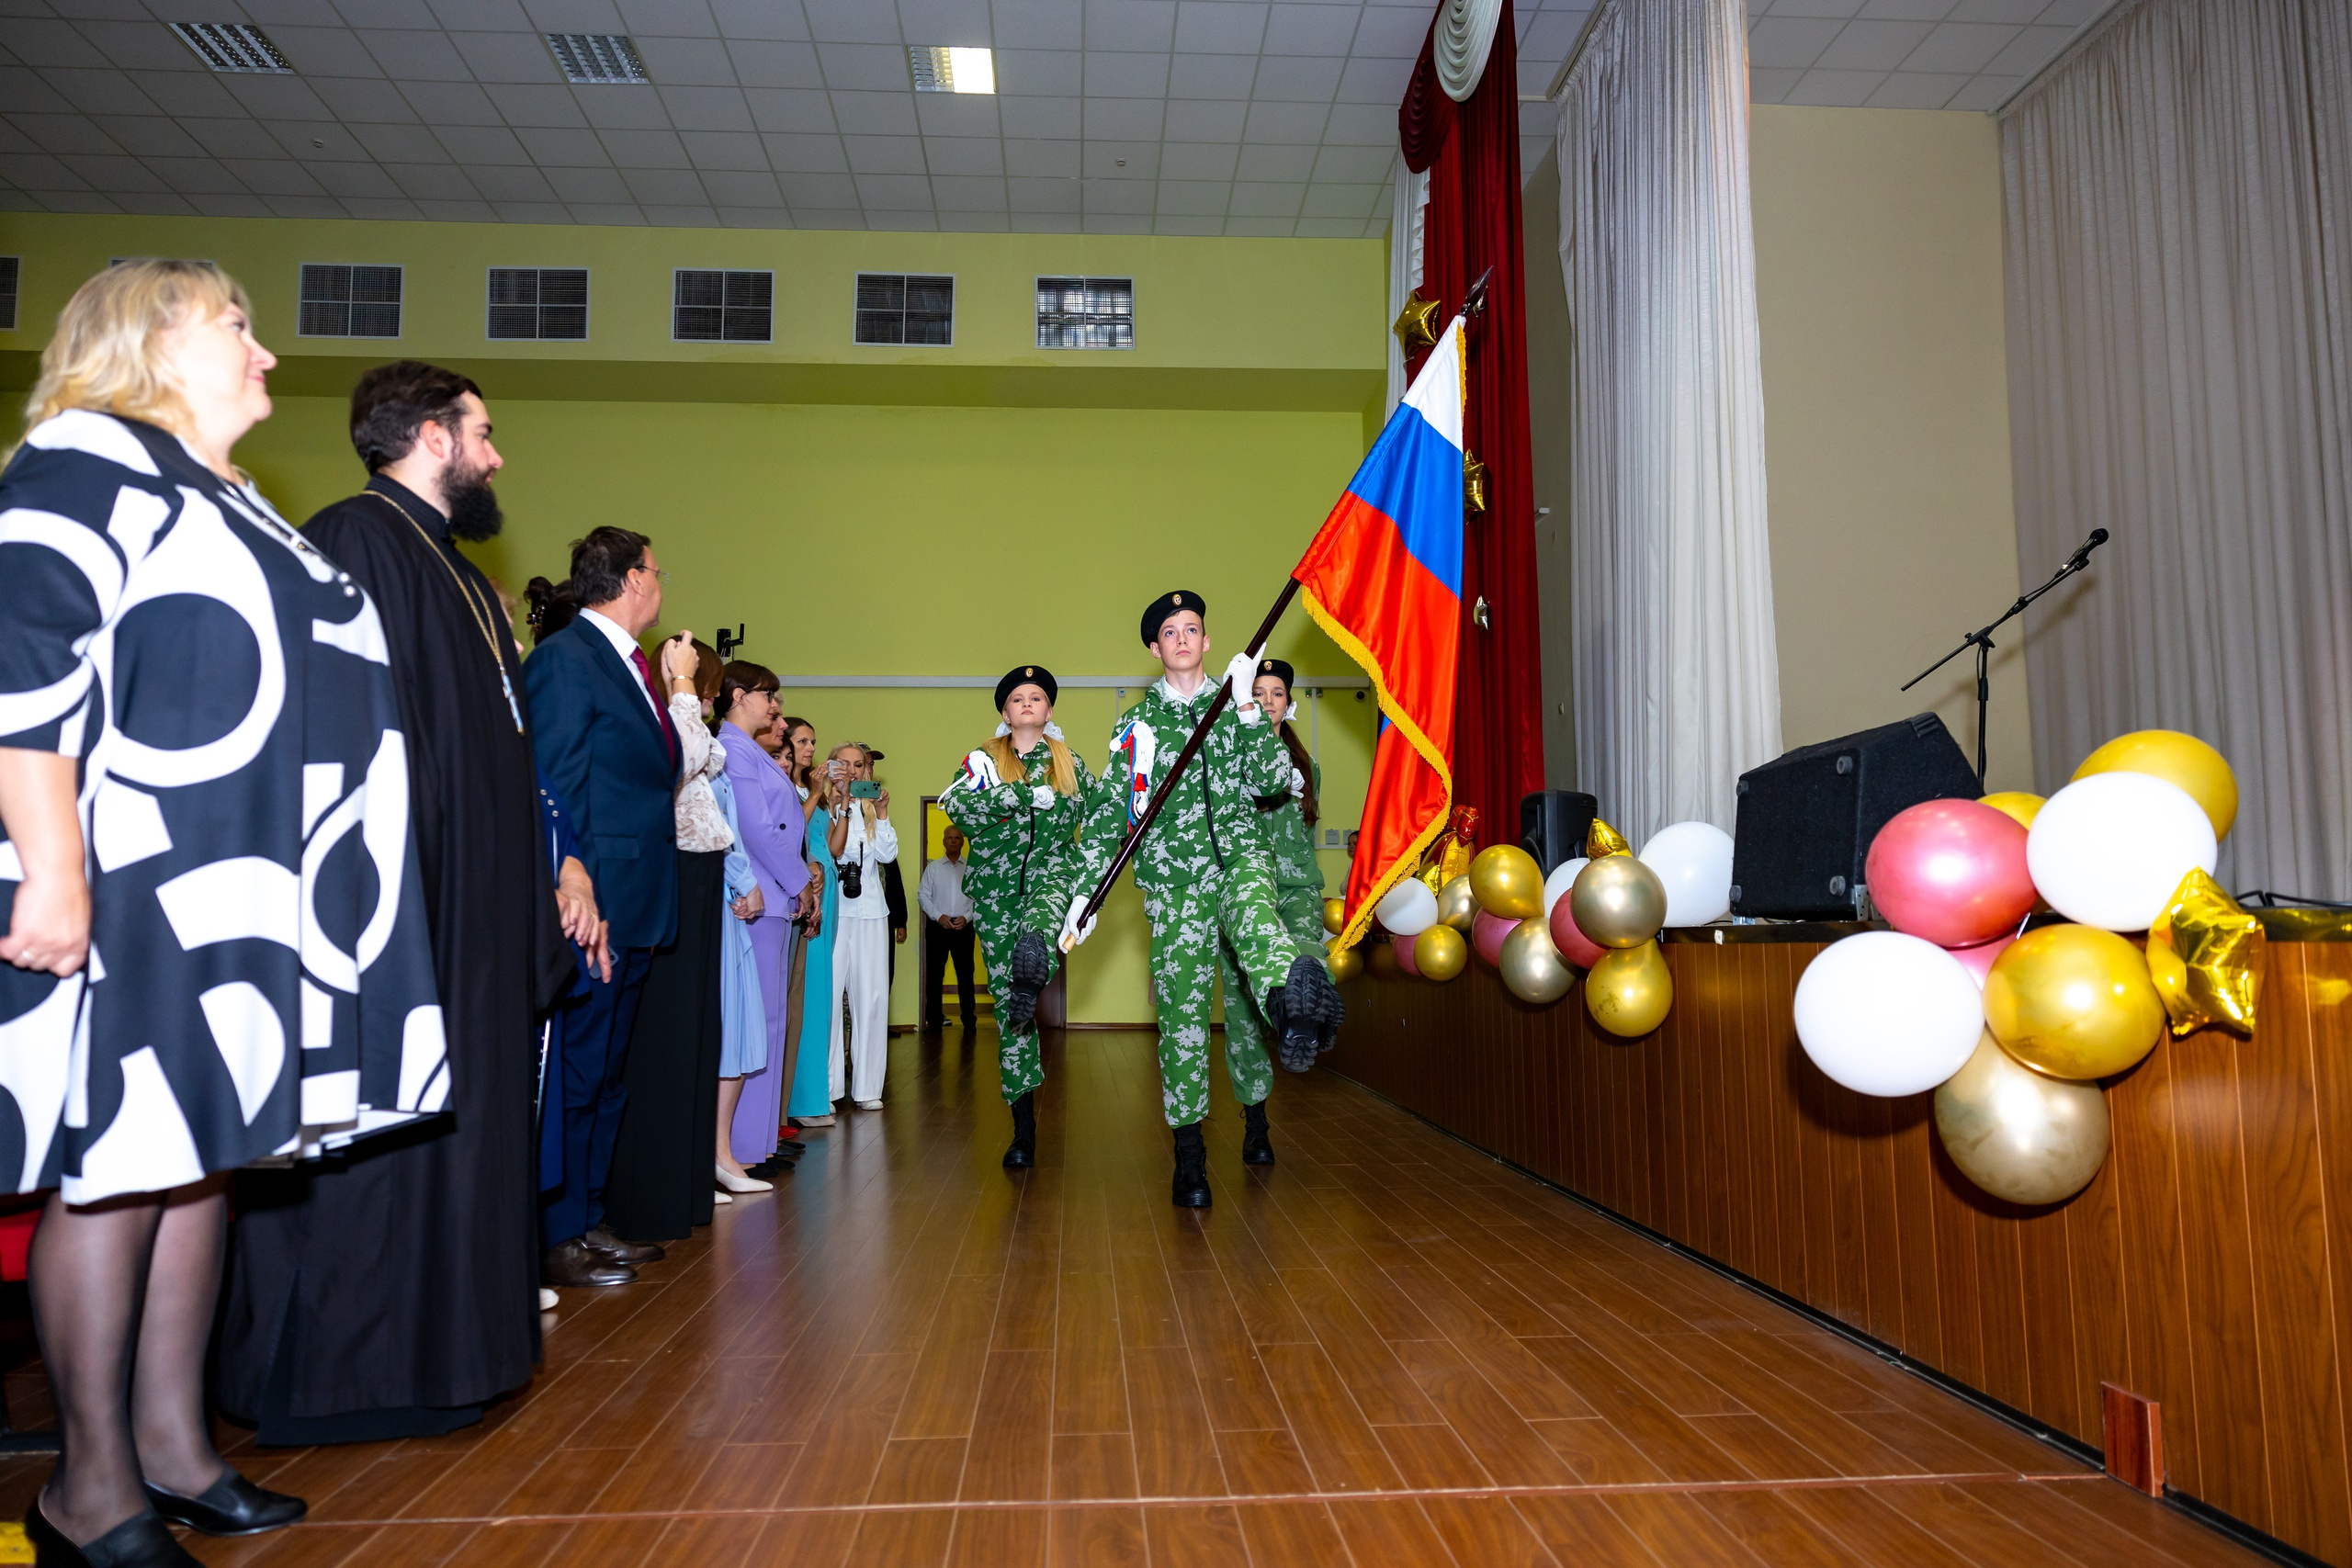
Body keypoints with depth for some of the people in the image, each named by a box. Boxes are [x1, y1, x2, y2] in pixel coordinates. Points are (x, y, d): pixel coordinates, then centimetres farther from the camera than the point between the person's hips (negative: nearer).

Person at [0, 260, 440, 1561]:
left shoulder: (230, 506, 22)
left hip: (247, 896, 9)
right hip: (138, 891, -9)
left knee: (199, 1157, 11)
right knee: (118, 1166, -2)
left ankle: (172, 1443, 21)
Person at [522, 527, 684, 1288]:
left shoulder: (629, 665, 16)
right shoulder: (564, 657, -12)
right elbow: (554, 790, -17)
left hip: (633, 911, 10)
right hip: (595, 910, -10)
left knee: (606, 1074, 17)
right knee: (574, 1074, 0)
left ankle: (586, 1220, 29)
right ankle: (556, 1239, 13)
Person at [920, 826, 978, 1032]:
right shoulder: (933, 868, 9)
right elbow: (922, 895, 5)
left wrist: (966, 917, -10)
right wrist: (939, 916, -8)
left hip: (963, 926, -1)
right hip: (937, 926, 1)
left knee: (965, 974, 1)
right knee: (934, 974, 2)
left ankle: (969, 1019, 8)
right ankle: (934, 1020, 9)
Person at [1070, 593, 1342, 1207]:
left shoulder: (1238, 710, 14)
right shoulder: (1135, 724, 14)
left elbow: (1271, 782, -1)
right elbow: (1108, 812, 13)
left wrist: (1247, 708, -11)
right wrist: (1084, 891, 4)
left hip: (1239, 853, 0)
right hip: (1173, 875, 0)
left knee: (1251, 908, -36)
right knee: (1181, 1006, -4)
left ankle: (1294, 1003, -61)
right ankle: (1189, 1154, 4)